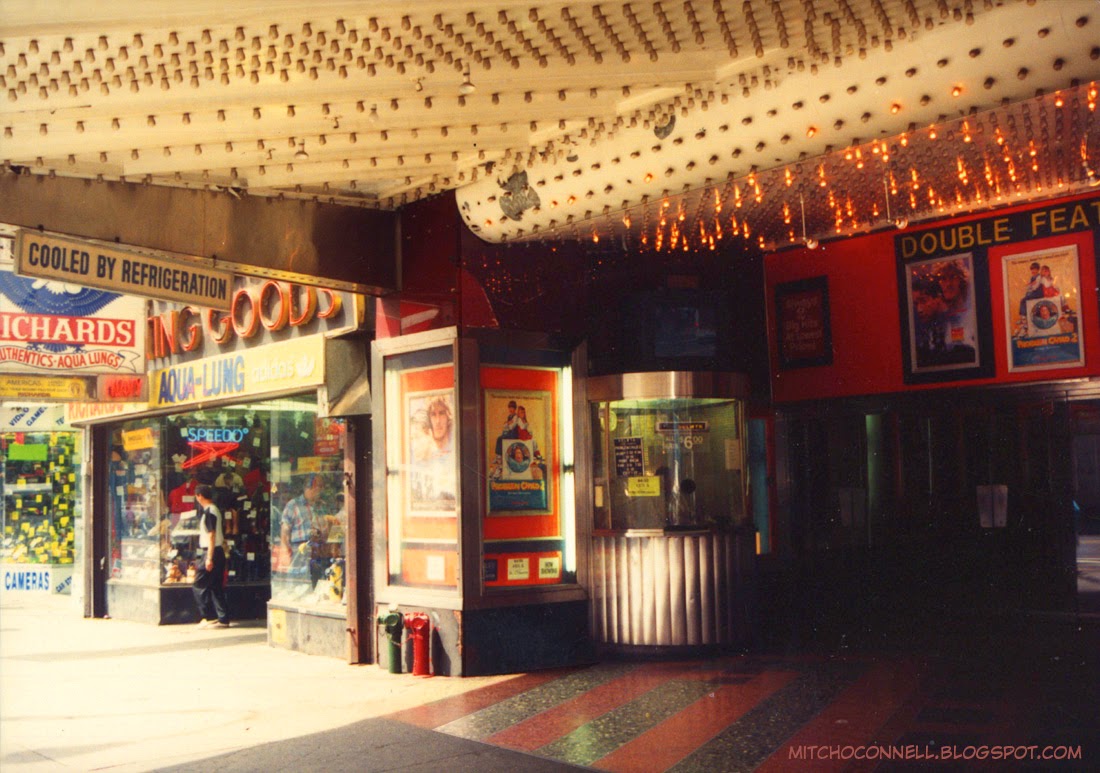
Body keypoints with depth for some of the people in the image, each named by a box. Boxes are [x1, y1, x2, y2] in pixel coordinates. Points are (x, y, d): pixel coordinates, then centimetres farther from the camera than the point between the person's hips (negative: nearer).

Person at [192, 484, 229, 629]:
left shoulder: (209, 511, -13)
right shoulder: (214, 510, 16)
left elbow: (211, 535, -19)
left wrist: (209, 558, -20)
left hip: (211, 553, -9)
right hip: (218, 552, 9)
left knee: (198, 586, -3)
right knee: (216, 587, 10)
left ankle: (208, 617, -2)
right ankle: (223, 619, 10)